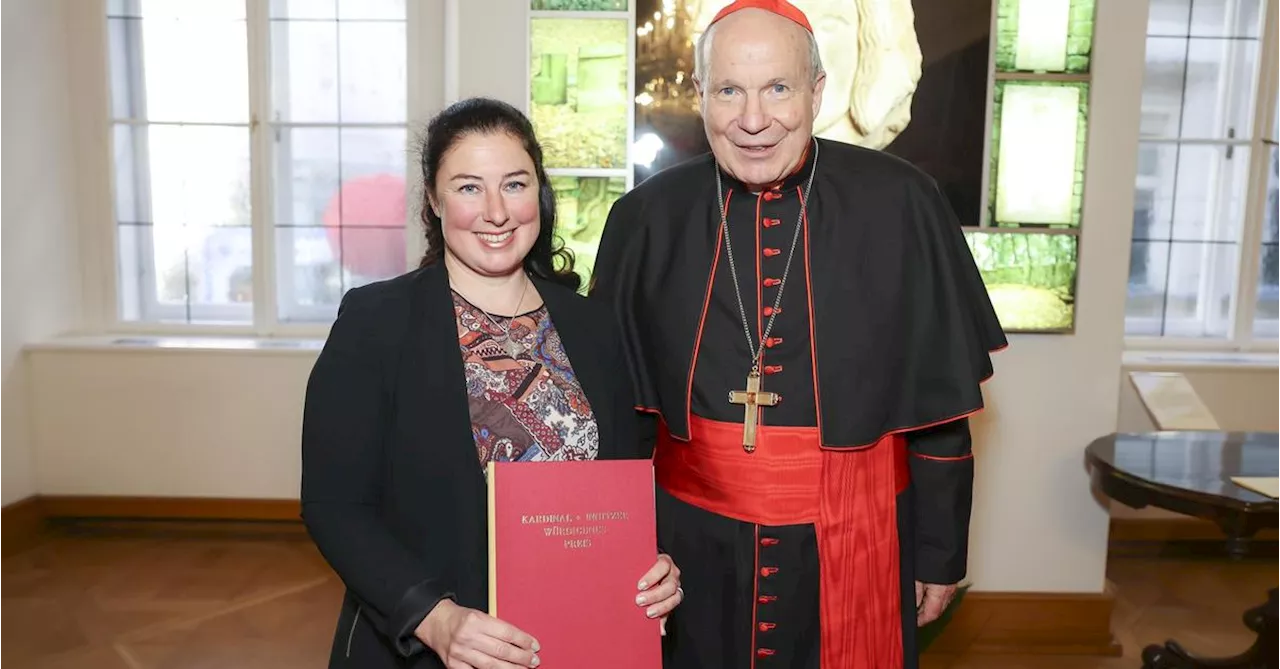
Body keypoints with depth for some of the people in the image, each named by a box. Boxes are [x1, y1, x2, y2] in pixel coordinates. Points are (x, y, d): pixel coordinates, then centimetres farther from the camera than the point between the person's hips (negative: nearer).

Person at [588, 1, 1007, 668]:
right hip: (693, 545, 1)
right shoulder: (647, 218, -6)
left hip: (851, 548, -1)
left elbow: (940, 403, -2)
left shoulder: (899, 207, -10)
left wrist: (940, 553, 3)